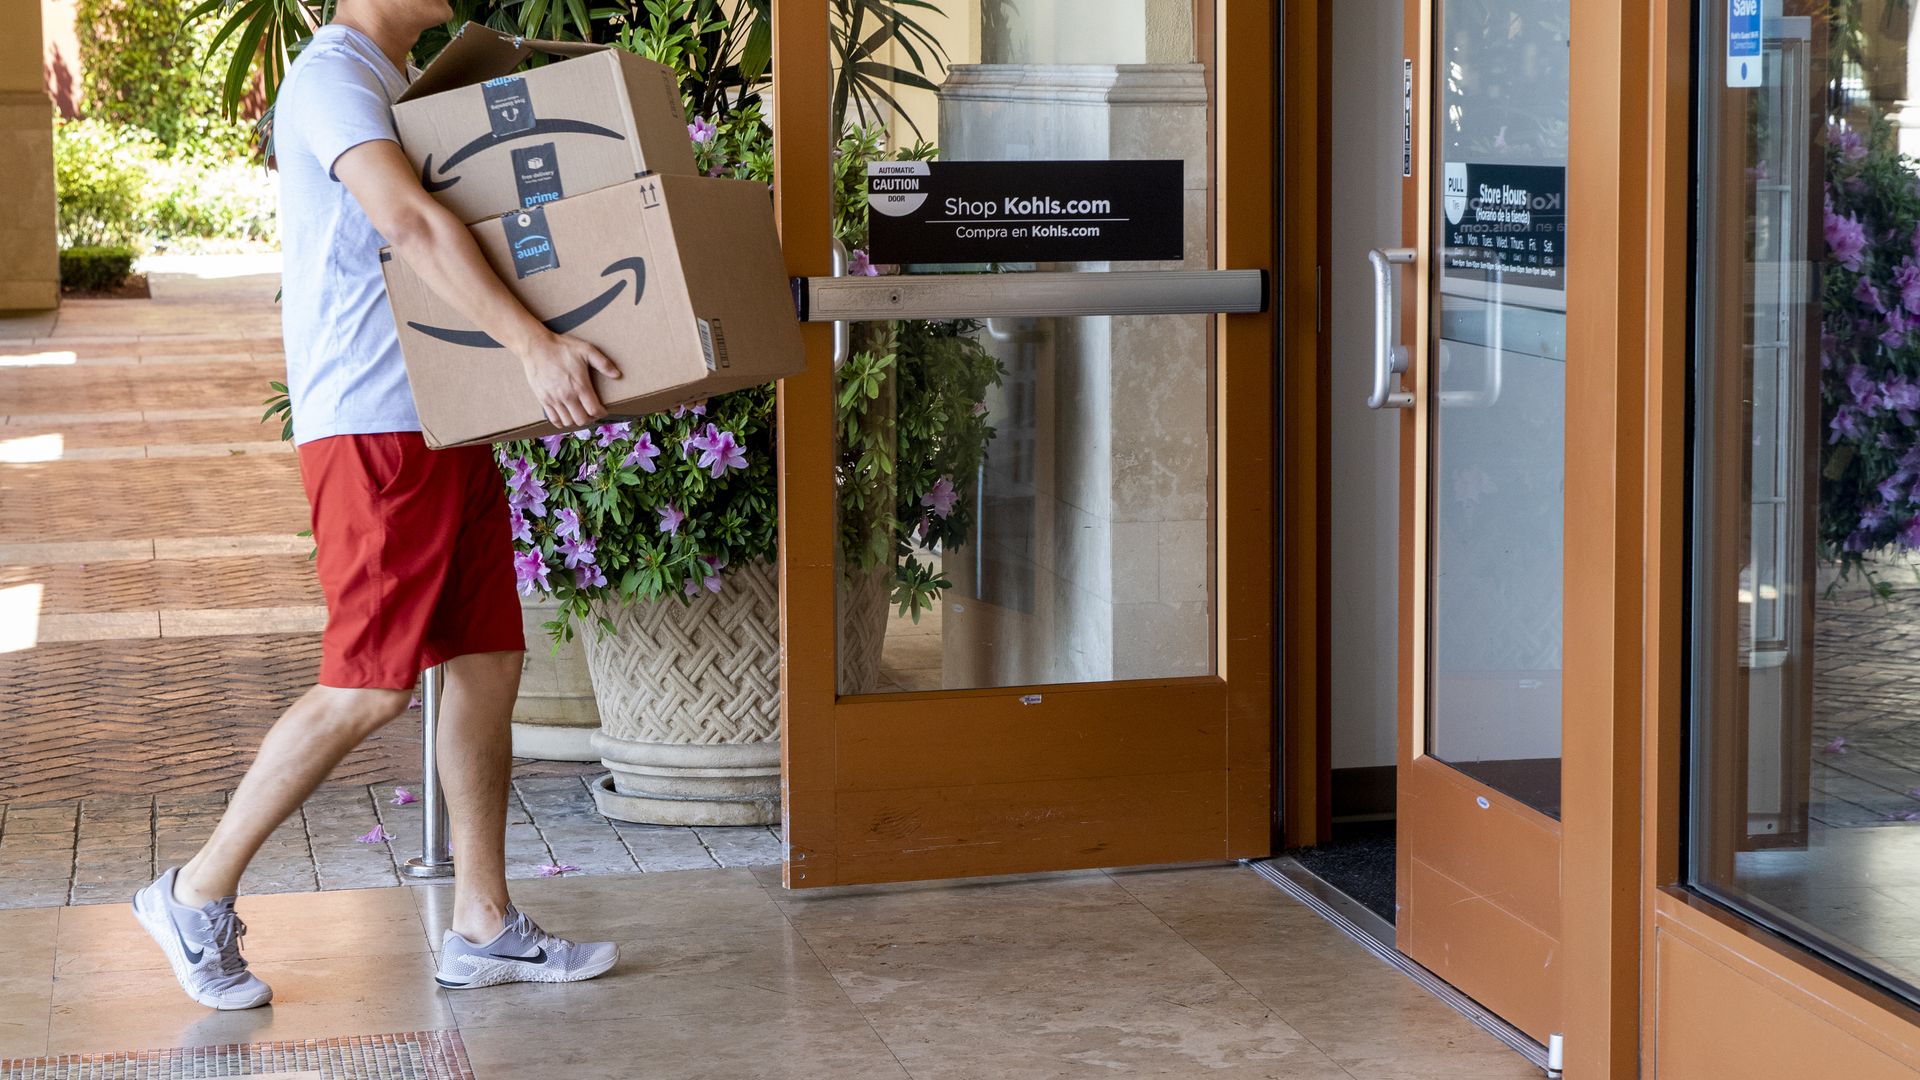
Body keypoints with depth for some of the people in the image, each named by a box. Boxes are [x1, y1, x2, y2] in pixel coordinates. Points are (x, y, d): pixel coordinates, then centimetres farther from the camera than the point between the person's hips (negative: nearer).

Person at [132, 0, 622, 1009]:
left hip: (448, 421, 9)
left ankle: (483, 924, 13)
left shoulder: (404, 86, 21)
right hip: (372, 430, -9)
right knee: (369, 686, -9)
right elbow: (409, 222, -26)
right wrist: (533, 343, -33)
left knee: (488, 661, 7)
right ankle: (198, 895, 5)